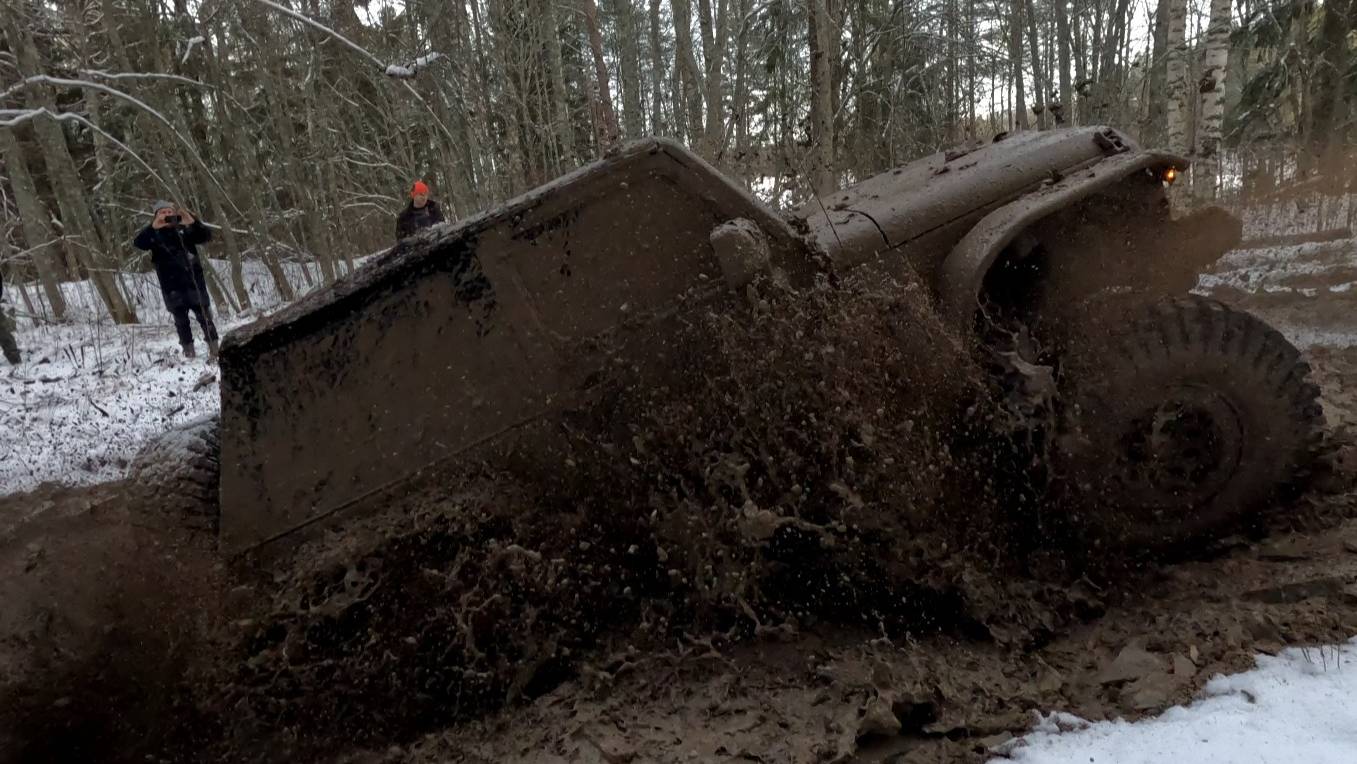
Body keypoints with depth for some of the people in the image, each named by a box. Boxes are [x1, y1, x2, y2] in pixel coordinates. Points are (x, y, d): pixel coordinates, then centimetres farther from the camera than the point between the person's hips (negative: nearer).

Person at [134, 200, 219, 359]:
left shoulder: (185, 229, 5)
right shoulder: (154, 234, 4)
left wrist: (193, 222, -22)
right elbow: (139, 244, -13)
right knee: (181, 320, 7)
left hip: (193, 281, -1)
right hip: (171, 285, 1)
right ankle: (189, 352, 13)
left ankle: (214, 350, 7)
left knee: (204, 317, 2)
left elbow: (207, 237, -5)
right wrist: (153, 227, -27)